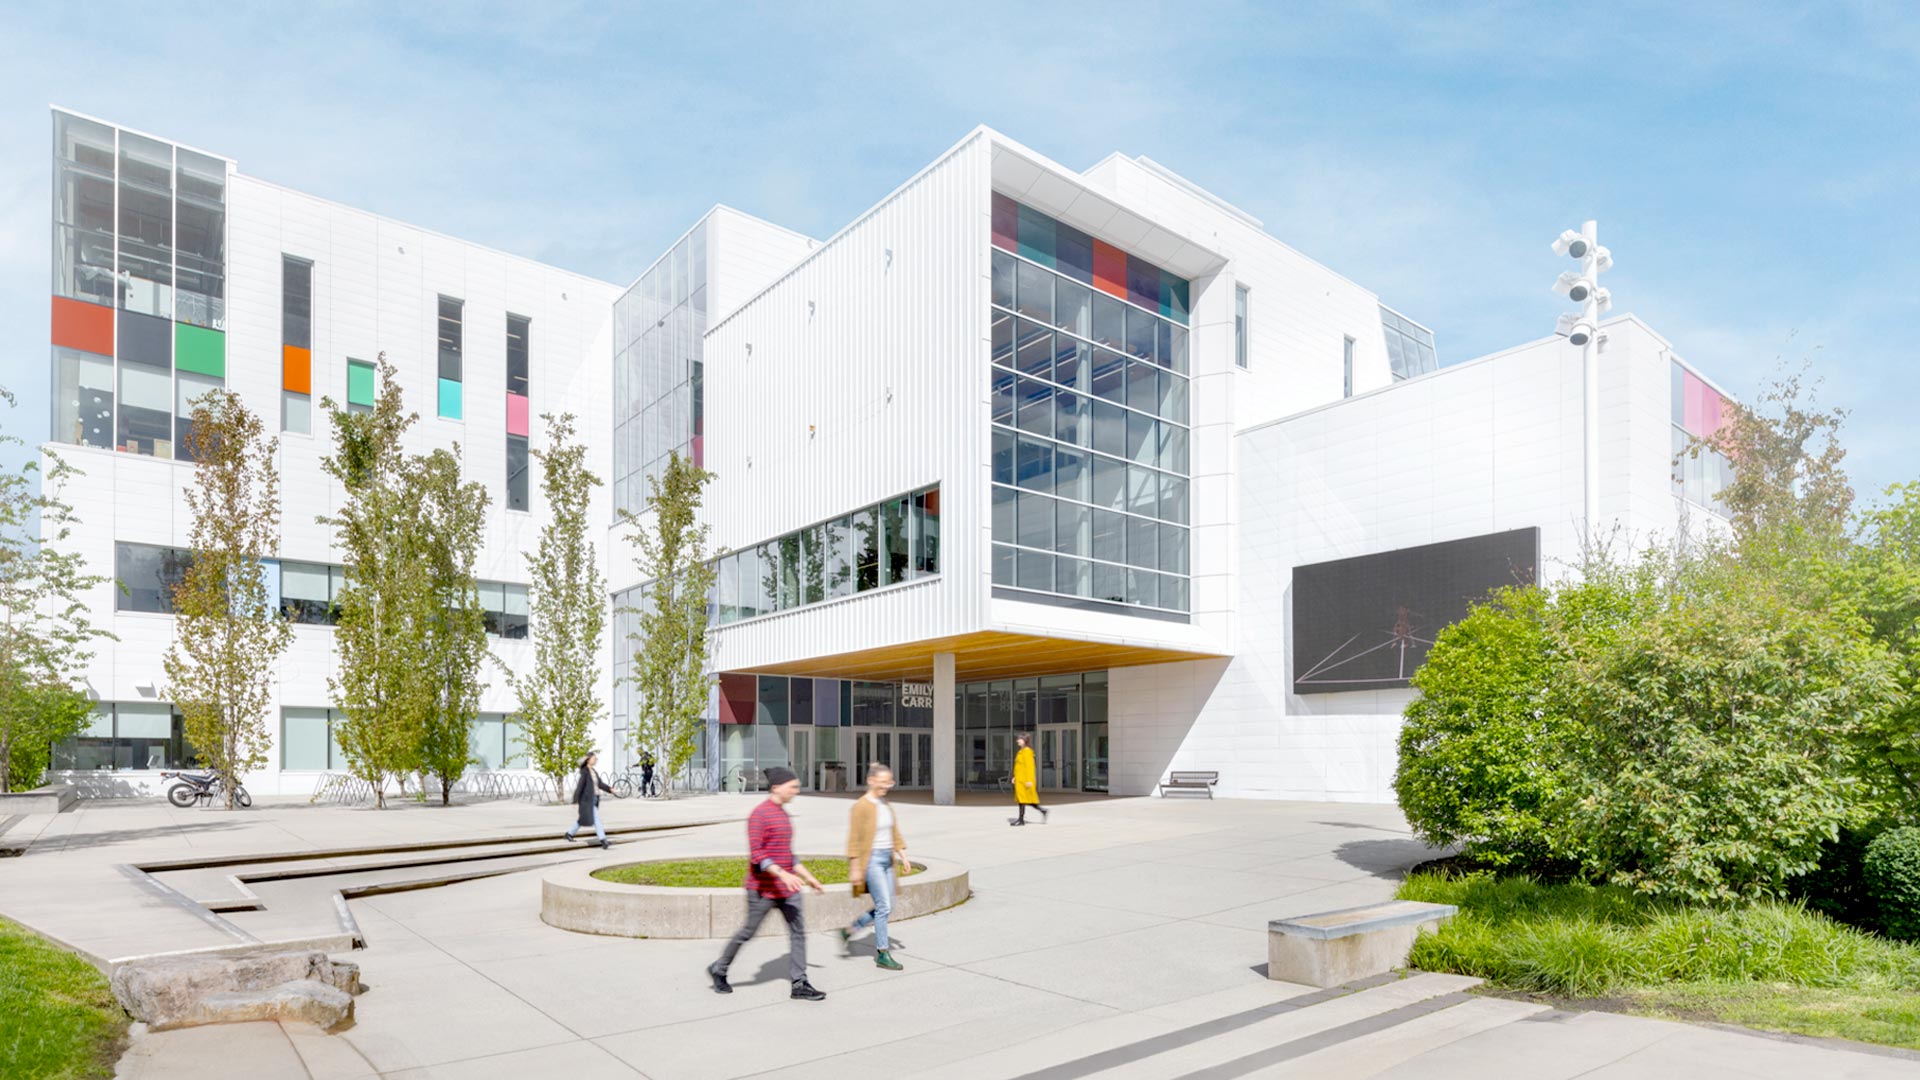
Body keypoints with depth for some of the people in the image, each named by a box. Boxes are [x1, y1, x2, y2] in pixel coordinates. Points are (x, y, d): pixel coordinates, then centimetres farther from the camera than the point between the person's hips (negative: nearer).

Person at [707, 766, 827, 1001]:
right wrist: (783, 874, -31)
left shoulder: (783, 813, 12)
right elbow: (756, 855, -22)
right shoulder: (759, 814, -15)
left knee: (798, 931, 1)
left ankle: (800, 985, 4)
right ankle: (719, 969, 28)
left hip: (787, 887, 8)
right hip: (764, 888, -8)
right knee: (748, 931, 6)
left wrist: (808, 877, 18)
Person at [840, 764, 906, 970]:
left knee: (885, 907, 11)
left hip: (887, 859, 8)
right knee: (884, 907, -7)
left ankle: (849, 930, 27)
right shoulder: (861, 806, -12)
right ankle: (882, 955, 4)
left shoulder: (886, 804, 11)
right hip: (871, 859, -8)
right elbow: (854, 839, -13)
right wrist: (855, 868, -15)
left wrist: (902, 854, 8)